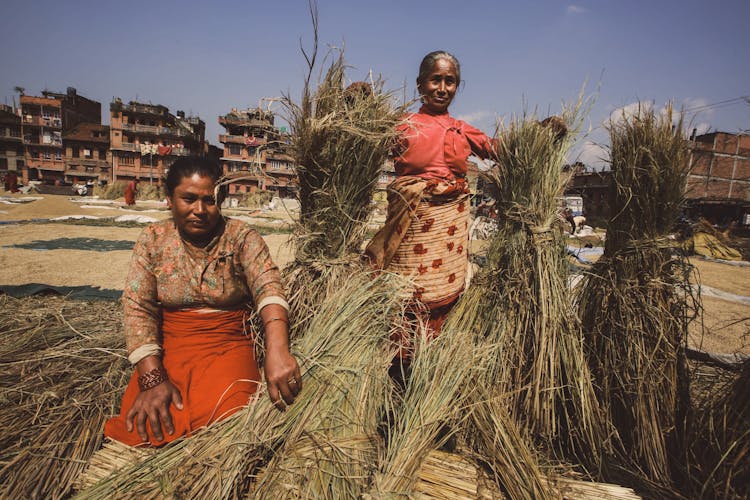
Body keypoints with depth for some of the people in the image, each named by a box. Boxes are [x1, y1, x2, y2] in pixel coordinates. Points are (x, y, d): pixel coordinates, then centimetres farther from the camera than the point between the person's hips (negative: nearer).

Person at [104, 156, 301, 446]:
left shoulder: (241, 237, -4)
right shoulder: (153, 240, 3)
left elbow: (268, 287, -21)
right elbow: (137, 308, -4)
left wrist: (277, 350, -40)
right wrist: (152, 378, -18)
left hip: (229, 346, -1)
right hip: (167, 349, 2)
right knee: (145, 431, -20)